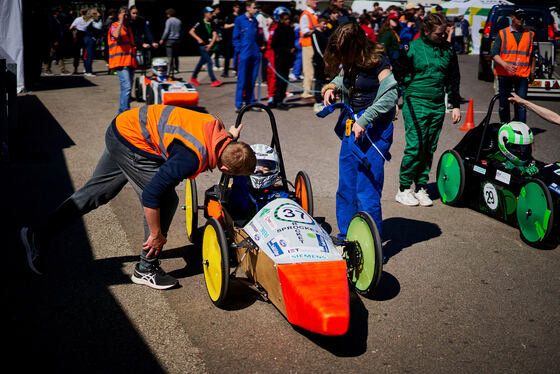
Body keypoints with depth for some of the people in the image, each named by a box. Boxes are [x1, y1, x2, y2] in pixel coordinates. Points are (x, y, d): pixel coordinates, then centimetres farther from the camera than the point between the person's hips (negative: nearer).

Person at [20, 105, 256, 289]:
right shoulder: (193, 159, -31)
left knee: (97, 191, 17)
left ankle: (39, 235, 25)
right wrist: (157, 235, -16)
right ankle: (146, 269, 8)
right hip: (132, 141, -9)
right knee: (166, 201, -7)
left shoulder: (216, 127, -8)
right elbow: (151, 194, -28)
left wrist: (229, 138, 5)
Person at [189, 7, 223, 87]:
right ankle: (213, 81, -13)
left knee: (202, 62, 14)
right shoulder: (200, 23, -7)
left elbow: (214, 34, 3)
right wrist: (198, 39, -14)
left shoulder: (212, 24, 8)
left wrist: (211, 44, -10)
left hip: (209, 46, 6)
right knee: (209, 62, -12)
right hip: (203, 45, -6)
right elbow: (191, 31, -6)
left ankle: (193, 78, 27)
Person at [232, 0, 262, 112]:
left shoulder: (255, 21, 13)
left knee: (252, 80, 9)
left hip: (255, 54, 5)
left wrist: (259, 47, 7)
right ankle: (238, 105, 0)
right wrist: (240, 50, -8)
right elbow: (235, 38, -1)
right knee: (242, 80, -4)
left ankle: (250, 102, 17)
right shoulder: (239, 20, -1)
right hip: (244, 54, -5)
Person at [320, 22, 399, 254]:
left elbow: (391, 96, -19)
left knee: (367, 191, -7)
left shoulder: (377, 62, -13)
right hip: (351, 126, 8)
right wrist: (333, 87, 5)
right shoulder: (348, 62, 7)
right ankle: (345, 241, 26)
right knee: (346, 188, 12)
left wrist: (364, 120, -23)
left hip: (374, 130, -8)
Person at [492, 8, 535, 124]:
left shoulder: (529, 34, 12)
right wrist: (505, 65, -18)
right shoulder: (502, 33, 5)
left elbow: (532, 55, 20)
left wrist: (532, 72, 16)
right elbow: (494, 53, -3)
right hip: (504, 75, 0)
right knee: (503, 104, 7)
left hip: (523, 75, 1)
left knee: (521, 104, -6)